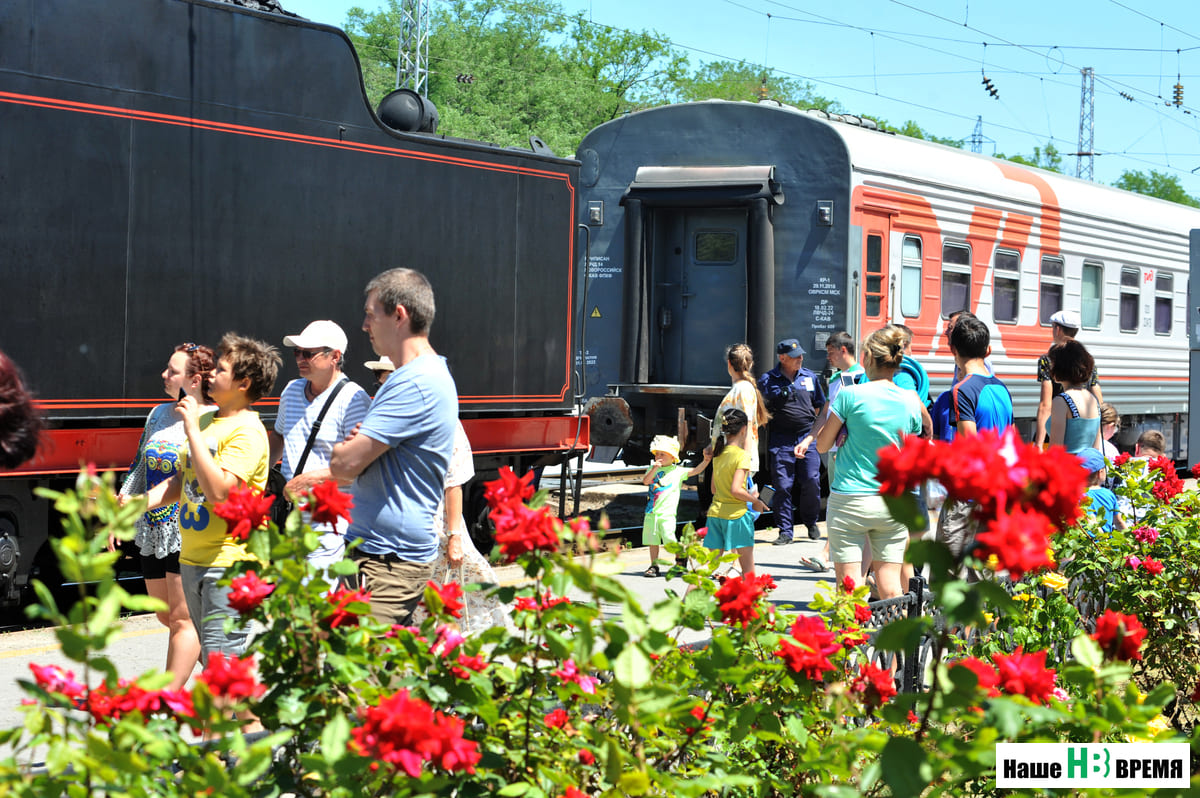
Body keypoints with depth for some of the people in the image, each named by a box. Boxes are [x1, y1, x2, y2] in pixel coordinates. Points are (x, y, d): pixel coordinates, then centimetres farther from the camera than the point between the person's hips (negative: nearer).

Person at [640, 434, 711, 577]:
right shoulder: (652, 469, 10)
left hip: (667, 513, -4)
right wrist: (654, 469, -19)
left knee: (670, 540, -12)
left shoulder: (677, 471, 4)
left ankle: (680, 559, 10)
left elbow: (695, 471, 3)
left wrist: (706, 460, -10)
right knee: (652, 540, 6)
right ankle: (654, 566, 14)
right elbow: (646, 481, -6)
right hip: (651, 512, 4)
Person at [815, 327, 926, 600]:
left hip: (850, 499, -4)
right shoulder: (912, 401, 2)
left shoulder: (850, 395, -9)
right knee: (890, 587, 8)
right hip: (893, 502, 4)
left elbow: (822, 445, 0)